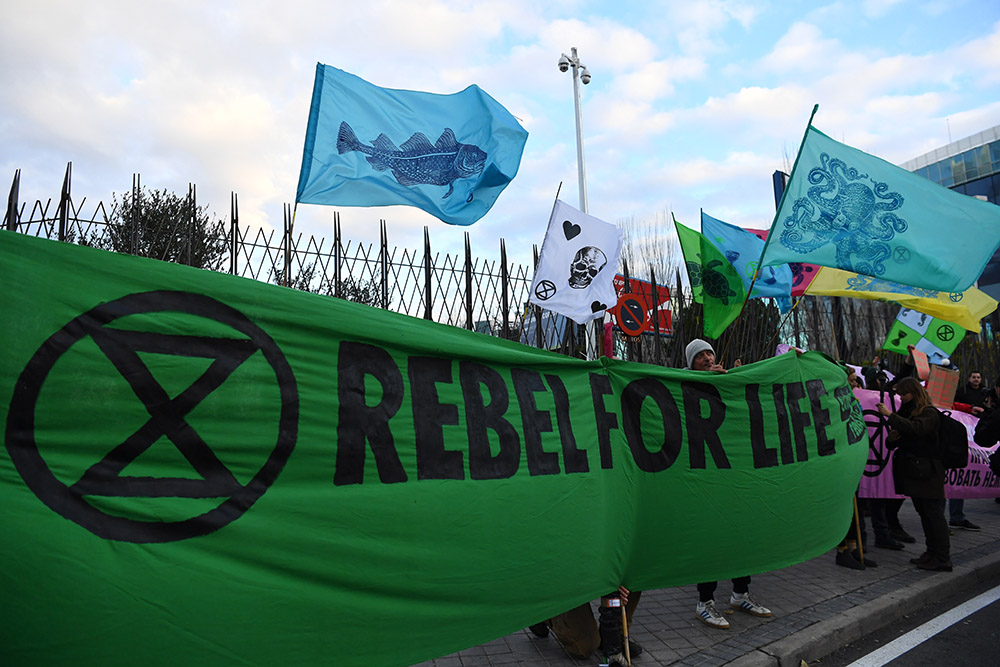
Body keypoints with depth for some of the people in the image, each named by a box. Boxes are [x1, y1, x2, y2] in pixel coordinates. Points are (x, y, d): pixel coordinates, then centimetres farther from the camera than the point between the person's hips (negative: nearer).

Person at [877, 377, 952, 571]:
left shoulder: (930, 413, -8)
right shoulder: (906, 411, 14)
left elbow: (916, 429, -29)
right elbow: (900, 440, 20)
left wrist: (890, 415, -27)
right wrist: (893, 438, -2)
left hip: (928, 471, -8)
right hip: (911, 470, 8)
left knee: (933, 512, -5)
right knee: (923, 512, 12)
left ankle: (943, 559, 1)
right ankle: (932, 552, 20)